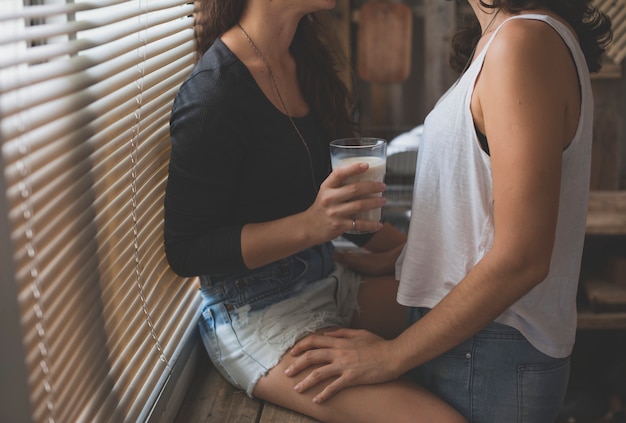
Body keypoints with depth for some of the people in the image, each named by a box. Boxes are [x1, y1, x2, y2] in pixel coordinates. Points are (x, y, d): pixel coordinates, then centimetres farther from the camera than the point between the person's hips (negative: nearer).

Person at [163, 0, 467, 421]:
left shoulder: (303, 62, 6)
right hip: (254, 313, -8)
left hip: (328, 282, 9)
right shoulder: (214, 93, -19)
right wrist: (310, 226, -27)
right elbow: (186, 251, -16)